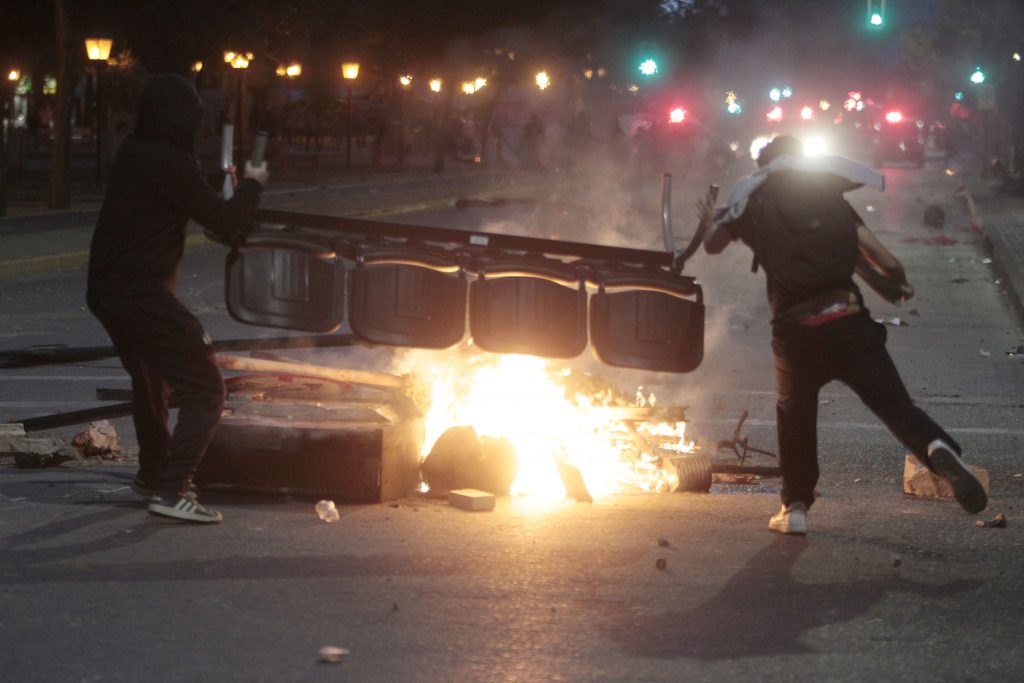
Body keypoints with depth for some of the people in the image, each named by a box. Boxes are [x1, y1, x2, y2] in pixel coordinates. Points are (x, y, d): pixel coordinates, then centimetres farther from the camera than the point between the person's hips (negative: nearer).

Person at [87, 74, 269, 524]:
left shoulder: (130, 154, 10)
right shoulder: (171, 163, -17)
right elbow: (226, 223, -14)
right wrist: (252, 185, 2)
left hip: (106, 291, 10)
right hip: (143, 296, -10)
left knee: (150, 380, 29)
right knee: (204, 391, -5)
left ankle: (153, 474, 42)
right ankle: (170, 490, -14)